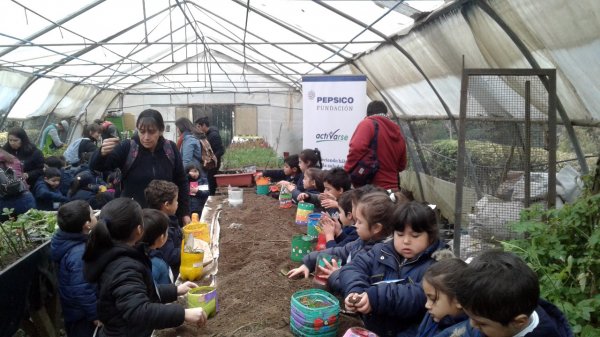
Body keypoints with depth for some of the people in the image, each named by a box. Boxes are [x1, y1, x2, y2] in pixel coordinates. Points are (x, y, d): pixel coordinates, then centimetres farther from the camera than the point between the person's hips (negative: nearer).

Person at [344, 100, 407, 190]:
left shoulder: (367, 123, -4)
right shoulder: (397, 132, 15)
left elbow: (357, 148, -20)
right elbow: (401, 166, 21)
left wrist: (347, 172, -11)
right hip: (392, 188, 7)